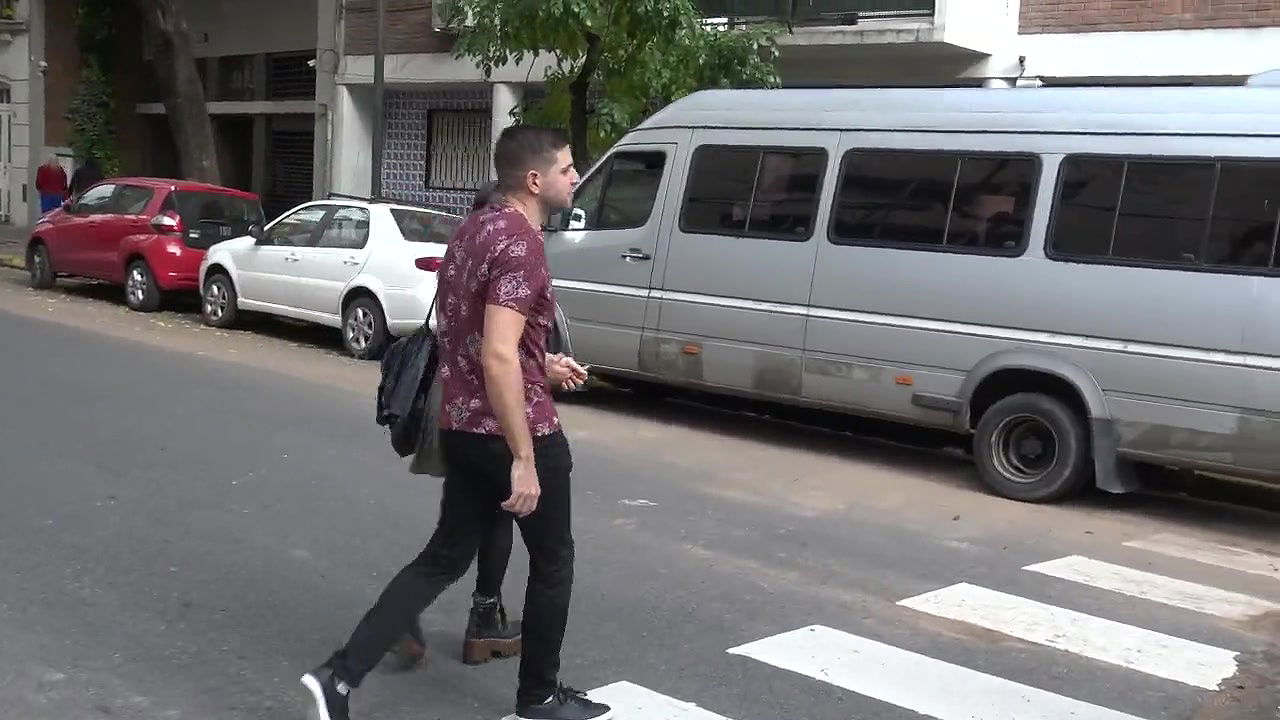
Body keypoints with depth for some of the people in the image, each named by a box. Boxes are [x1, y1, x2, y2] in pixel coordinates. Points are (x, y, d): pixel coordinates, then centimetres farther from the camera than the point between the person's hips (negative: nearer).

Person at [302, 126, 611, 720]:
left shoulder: (474, 230, 12)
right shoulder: (521, 244, -19)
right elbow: (497, 357, -28)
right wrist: (525, 459, -26)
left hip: (463, 428, 9)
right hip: (515, 433, -8)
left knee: (444, 559, 13)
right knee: (553, 560, 12)